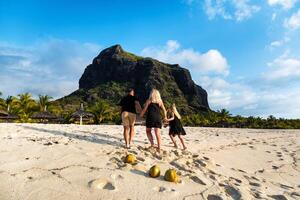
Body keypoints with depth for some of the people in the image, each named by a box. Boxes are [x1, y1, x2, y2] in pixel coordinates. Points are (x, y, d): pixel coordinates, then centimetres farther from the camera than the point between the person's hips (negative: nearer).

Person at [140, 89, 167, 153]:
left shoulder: (149, 100, 6)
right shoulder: (160, 101, 12)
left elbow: (144, 110, 2)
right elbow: (164, 110, 9)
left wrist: (141, 115, 16)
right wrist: (165, 117, 23)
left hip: (150, 117, -2)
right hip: (158, 118, 2)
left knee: (148, 131, 18)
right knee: (158, 134, 2)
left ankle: (152, 143, 2)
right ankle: (159, 148, -3)